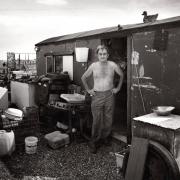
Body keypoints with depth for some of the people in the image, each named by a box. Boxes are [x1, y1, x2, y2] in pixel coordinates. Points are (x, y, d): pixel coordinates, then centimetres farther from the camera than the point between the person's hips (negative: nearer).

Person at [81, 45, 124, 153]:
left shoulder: (112, 65, 0)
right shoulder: (93, 66, -1)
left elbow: (122, 75, 15)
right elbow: (84, 78, 11)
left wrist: (118, 88, 10)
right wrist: (88, 90, 5)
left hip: (109, 95, 2)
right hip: (97, 95, -1)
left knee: (108, 119, 7)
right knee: (97, 120, -2)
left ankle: (105, 137, 26)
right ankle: (94, 142, 9)